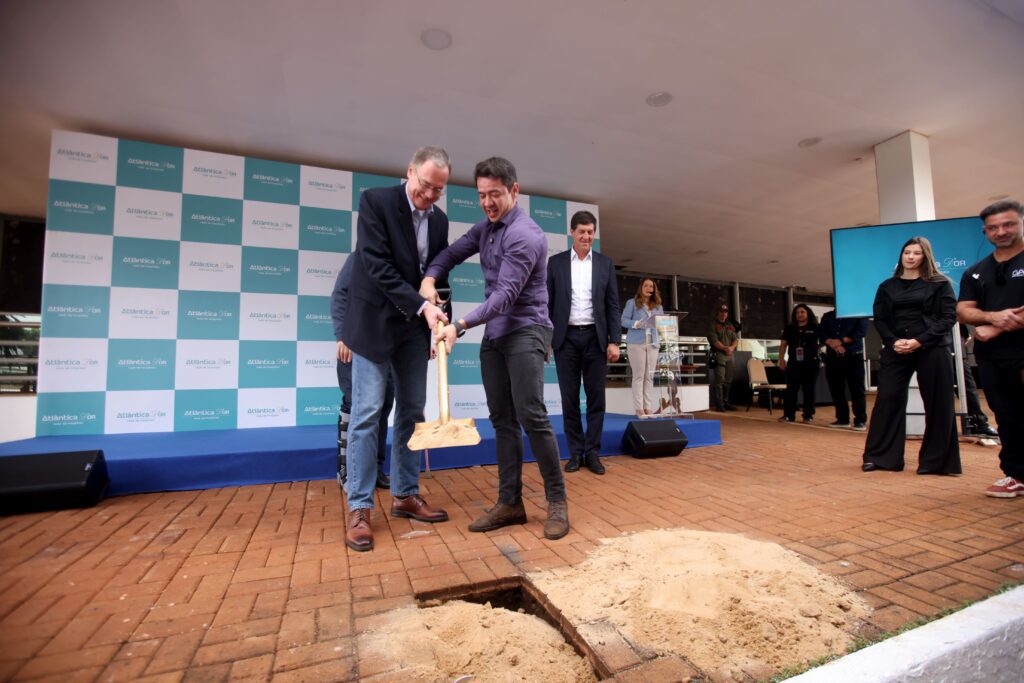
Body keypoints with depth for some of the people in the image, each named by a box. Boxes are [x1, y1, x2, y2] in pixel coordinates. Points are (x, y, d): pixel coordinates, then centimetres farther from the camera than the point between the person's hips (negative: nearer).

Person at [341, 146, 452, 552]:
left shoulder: (439, 220, 8)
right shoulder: (376, 201, -9)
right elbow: (378, 267, -18)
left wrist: (437, 320, 4)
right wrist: (422, 306, -25)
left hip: (415, 328, 6)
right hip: (375, 323, -5)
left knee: (412, 412, 8)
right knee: (367, 414, -5)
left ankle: (405, 496, 21)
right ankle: (359, 509, 6)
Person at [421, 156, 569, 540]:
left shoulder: (525, 235, -14)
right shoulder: (484, 228, 13)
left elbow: (506, 294, -21)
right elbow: (453, 252, 18)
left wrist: (460, 326, -28)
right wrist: (430, 278, -4)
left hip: (525, 332, -8)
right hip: (493, 335, 8)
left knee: (532, 417, -11)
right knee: (502, 419, 7)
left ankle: (557, 501, 5)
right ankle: (510, 502, 15)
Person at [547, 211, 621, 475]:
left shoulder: (605, 264, 8)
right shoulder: (556, 262, 5)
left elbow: (612, 305, 5)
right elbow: (548, 303, 4)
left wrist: (614, 341, -3)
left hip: (595, 338, 1)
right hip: (566, 338, -1)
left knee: (596, 398, 4)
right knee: (570, 398, 4)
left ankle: (592, 453, 14)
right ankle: (575, 452, 15)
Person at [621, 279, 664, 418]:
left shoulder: (658, 306, 19)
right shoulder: (632, 302, 6)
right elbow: (624, 320, -1)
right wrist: (636, 324, -18)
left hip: (653, 343, 4)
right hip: (636, 342, -4)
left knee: (650, 376, 2)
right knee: (638, 375, -5)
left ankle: (649, 408, 5)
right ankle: (639, 408, -3)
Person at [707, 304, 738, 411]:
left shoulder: (730, 326, 18)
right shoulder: (713, 325, -2)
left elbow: (735, 339, 10)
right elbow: (714, 341, -12)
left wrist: (731, 347, -9)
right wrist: (725, 348, -19)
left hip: (729, 355, 7)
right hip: (718, 355, -7)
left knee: (728, 380, 11)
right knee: (719, 380, -10)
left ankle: (725, 402, 20)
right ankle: (719, 404, -8)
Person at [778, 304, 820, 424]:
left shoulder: (815, 328, 2)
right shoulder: (790, 329, 11)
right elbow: (783, 344, 10)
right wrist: (781, 359, 2)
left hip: (810, 363, -2)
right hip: (793, 362, 3)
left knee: (809, 390, 4)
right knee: (791, 389, 2)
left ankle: (808, 415, 10)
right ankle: (788, 415, 5)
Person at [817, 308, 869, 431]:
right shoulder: (827, 316, 16)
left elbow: (861, 332, -7)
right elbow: (821, 334, 3)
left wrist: (841, 340, -14)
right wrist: (832, 343, -14)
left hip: (853, 356, -3)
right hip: (832, 357, 3)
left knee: (857, 390, -5)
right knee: (836, 390, 5)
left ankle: (860, 421, 0)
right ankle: (842, 419, 14)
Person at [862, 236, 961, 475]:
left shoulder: (939, 283, 5)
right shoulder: (887, 287, 12)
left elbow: (949, 317, -3)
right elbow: (879, 320, 7)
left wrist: (920, 341, -16)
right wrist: (893, 342, -11)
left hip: (932, 350, -1)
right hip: (895, 351, 2)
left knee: (938, 405, 2)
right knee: (887, 400, -3)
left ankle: (936, 461, 13)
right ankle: (879, 456, 4)